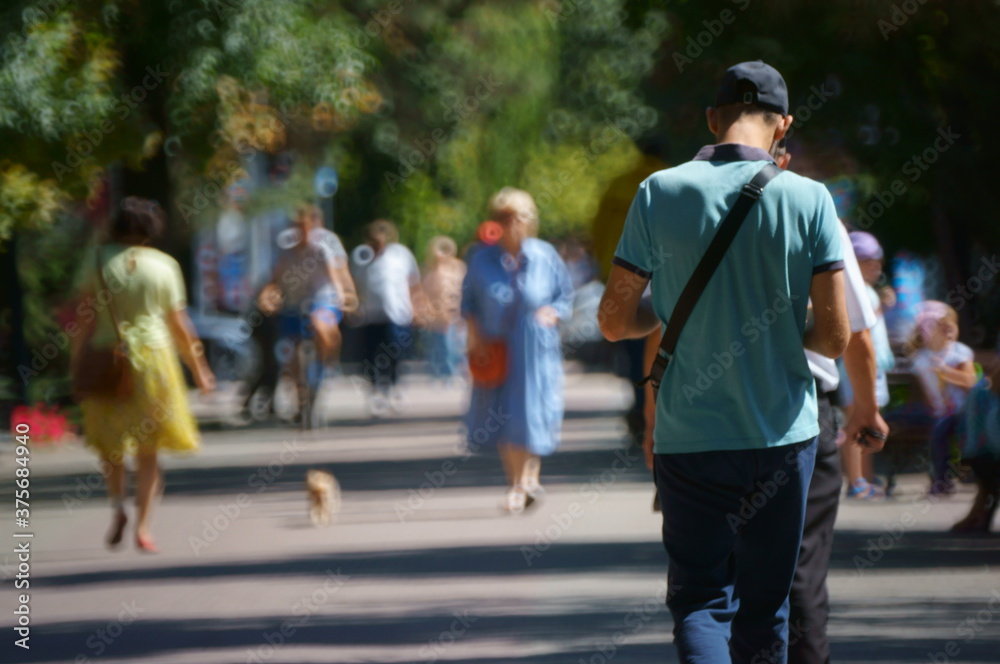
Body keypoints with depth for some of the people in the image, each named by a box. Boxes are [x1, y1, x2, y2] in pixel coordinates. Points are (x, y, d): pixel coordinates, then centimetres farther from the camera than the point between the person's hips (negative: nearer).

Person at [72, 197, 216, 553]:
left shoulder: (99, 261, -2)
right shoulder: (164, 266, -1)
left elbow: (85, 319, -6)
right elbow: (179, 324, 2)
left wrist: (77, 364, -2)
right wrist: (198, 369, 11)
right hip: (152, 353, 0)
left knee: (109, 442, 16)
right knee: (148, 449, 7)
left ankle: (117, 504, -5)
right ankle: (142, 526, 3)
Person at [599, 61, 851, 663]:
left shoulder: (660, 193, -6)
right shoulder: (808, 199, -7)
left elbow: (615, 322, -1)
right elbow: (835, 337, -7)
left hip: (688, 438, 0)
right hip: (782, 435, 0)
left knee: (698, 597, 6)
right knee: (764, 608, 13)